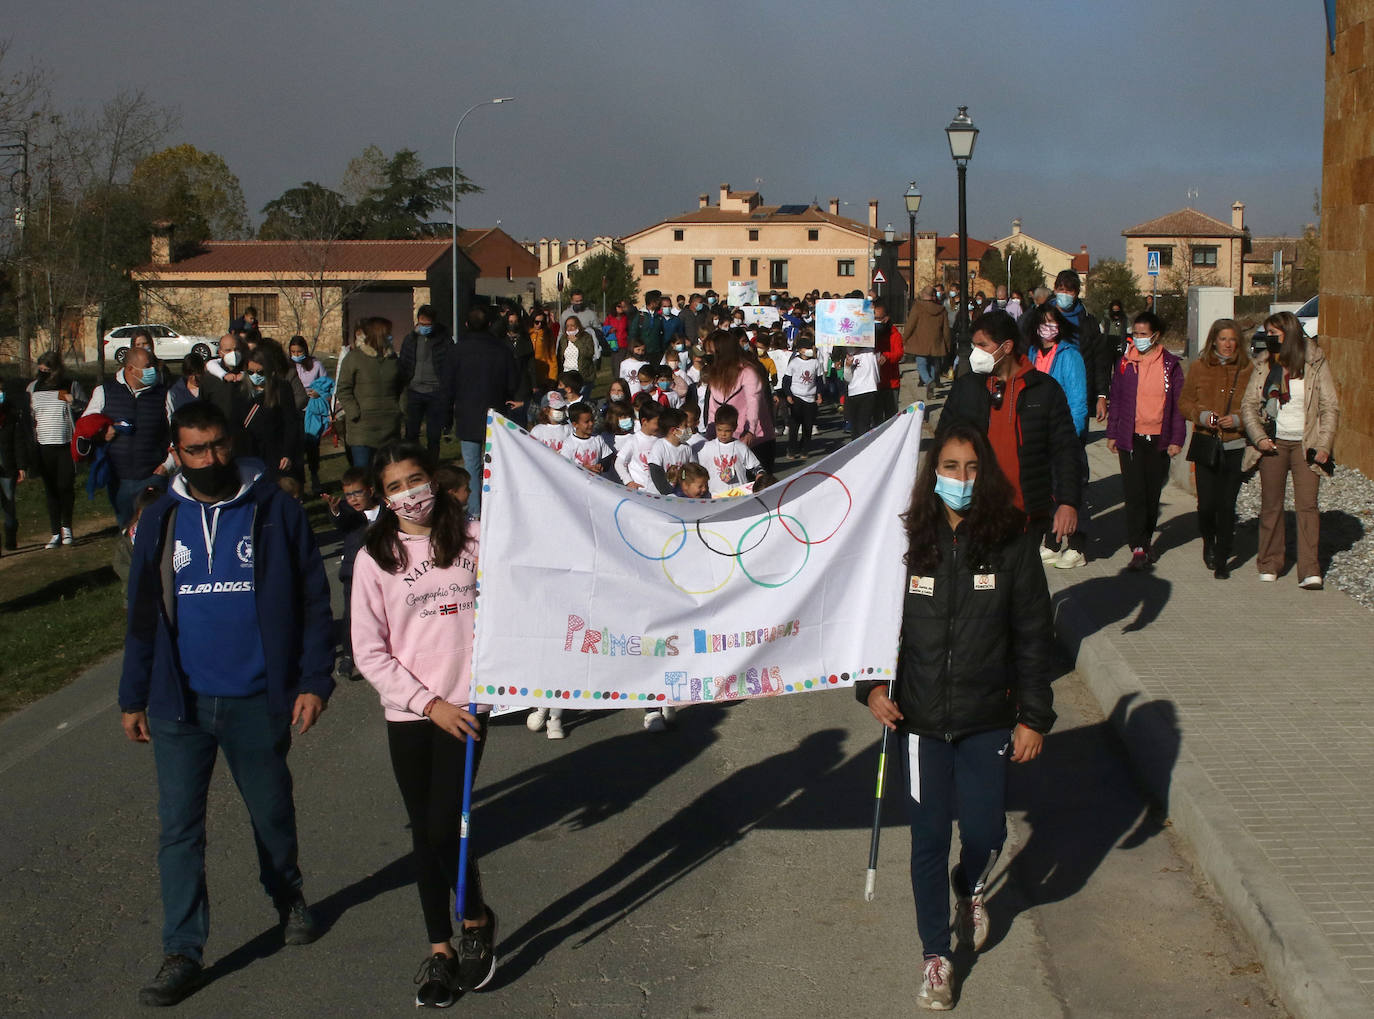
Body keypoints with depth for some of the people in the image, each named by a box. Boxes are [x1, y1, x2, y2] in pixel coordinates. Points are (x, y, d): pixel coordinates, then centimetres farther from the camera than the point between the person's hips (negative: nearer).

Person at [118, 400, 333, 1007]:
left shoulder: (274, 511, -5)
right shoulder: (160, 521, 3)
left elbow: (312, 602, -3)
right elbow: (143, 615, 10)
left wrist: (314, 681, -9)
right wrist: (133, 698, 9)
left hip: (256, 701, -1)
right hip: (179, 704, 2)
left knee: (272, 812, 17)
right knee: (179, 828, 1)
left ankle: (288, 896, 43)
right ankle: (182, 953, 9)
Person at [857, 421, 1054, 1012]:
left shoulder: (1013, 545, -6)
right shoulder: (907, 543, -5)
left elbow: (1034, 636, -1)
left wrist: (1034, 716, -1)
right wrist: (872, 684, -9)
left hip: (987, 720, 0)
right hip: (920, 719, 0)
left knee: (985, 832, 3)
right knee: (929, 838, 6)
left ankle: (970, 891, 41)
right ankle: (935, 956, 23)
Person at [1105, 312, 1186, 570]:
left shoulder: (1170, 365, 3)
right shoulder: (1125, 362, 3)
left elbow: (1178, 403, 5)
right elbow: (1115, 399, 8)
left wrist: (1176, 439, 1)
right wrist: (1112, 433, 5)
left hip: (1159, 439, 1)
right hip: (1130, 438, -1)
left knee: (1153, 493, 10)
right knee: (1134, 493, -7)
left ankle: (1146, 538, 27)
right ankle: (1138, 547, -7)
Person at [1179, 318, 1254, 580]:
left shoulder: (1248, 370, 3)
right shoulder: (1198, 368, 5)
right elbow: (1184, 402, 10)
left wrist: (1237, 419, -11)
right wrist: (1202, 416, -8)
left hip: (1235, 447, 0)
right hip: (1206, 445, 0)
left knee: (1227, 504, -2)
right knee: (1207, 503, -4)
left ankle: (1222, 560, 11)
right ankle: (1209, 542, 28)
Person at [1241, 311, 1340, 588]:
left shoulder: (1315, 365, -2)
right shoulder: (1265, 366, 5)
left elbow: (1331, 407, -1)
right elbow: (1249, 405, 7)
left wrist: (1323, 446, -8)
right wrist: (1259, 437, -7)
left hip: (1305, 445, -2)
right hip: (1273, 443, 3)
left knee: (1307, 504, -9)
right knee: (1270, 505, 5)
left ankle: (1310, 571, -10)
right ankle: (1269, 565, 16)